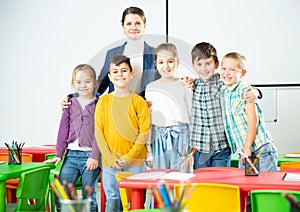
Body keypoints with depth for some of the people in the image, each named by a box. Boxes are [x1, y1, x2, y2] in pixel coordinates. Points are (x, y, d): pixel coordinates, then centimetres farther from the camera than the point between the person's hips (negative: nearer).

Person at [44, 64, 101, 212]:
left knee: (89, 197, 1)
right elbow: (63, 130, 13)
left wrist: (94, 156, -12)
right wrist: (59, 154, 8)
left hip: (90, 156, -3)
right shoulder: (70, 104, 12)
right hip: (72, 154, 3)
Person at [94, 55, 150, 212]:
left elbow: (144, 132, -4)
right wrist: (110, 158, -7)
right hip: (110, 162, 1)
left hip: (135, 162, -1)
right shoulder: (103, 101, 3)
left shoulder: (139, 102, -1)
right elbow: (99, 132, 1)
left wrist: (129, 157, -10)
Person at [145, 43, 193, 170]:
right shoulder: (151, 88, 8)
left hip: (180, 136, -2)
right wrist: (148, 150, 8)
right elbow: (148, 119, 10)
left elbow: (191, 114, 5)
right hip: (159, 137, 2)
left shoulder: (184, 86, 2)